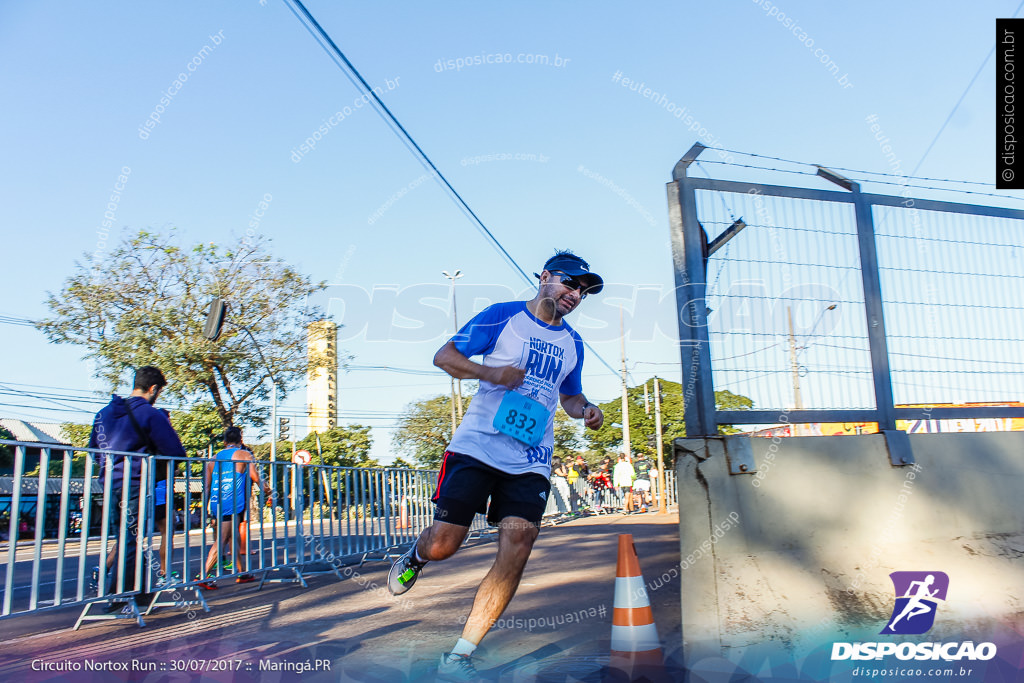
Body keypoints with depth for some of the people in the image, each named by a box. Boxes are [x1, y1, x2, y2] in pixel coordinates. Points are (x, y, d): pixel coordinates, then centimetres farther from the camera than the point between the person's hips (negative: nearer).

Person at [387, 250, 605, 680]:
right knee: (444, 543, -7)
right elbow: (444, 356, 1)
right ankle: (414, 557, 33)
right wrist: (490, 373, -15)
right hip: (477, 447, -4)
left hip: (530, 463, 4)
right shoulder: (502, 316, 2)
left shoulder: (572, 343, 17)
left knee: (516, 552, -11)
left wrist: (585, 411, 8)